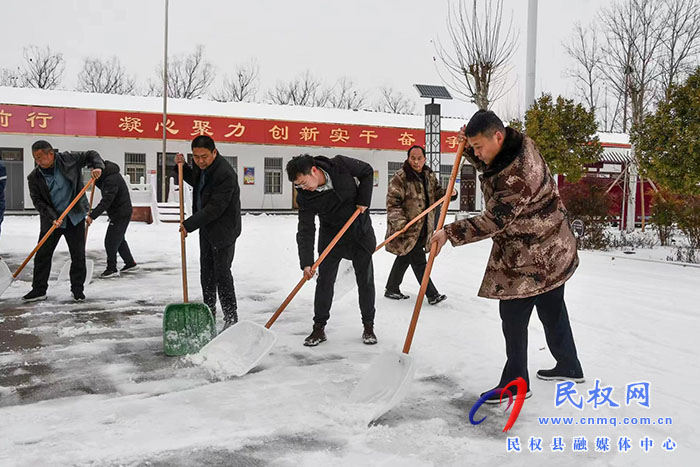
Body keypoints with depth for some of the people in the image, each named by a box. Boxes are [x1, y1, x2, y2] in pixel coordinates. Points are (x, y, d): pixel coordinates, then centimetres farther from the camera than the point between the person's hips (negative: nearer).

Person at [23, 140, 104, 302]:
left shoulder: (68, 159, -8)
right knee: (42, 255, 3)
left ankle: (77, 289, 16)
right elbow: (37, 200, -5)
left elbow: (91, 155, 3)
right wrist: (52, 218, -16)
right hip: (51, 220, 1)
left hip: (75, 218, -1)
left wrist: (97, 167, -17)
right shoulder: (34, 177, -5)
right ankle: (39, 290, 15)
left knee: (78, 255, 3)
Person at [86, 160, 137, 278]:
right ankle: (130, 263, 30)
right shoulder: (109, 174, 8)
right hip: (121, 213, 11)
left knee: (110, 241, -5)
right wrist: (96, 179, 4)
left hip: (121, 214, -11)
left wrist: (92, 216, -32)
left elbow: (106, 201, -30)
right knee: (119, 239, 19)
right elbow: (103, 187, 24)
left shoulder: (112, 179, -25)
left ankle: (112, 268, 5)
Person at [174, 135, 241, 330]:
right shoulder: (201, 167, 3)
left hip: (223, 230, -9)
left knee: (222, 273, -6)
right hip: (206, 228, 9)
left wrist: (190, 224, -24)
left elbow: (216, 207, -28)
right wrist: (182, 167, 7)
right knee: (206, 272, 15)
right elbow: (195, 181, 26)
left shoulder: (225, 174, -26)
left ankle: (231, 318, 3)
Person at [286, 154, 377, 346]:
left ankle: (368, 326, 17)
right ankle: (319, 328, 8)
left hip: (360, 231, 0)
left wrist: (363, 200, -14)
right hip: (331, 235, 0)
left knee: (366, 280, 4)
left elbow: (367, 172, -5)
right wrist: (306, 262, -32)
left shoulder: (341, 165, -23)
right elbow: (305, 230, -23)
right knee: (324, 280, -3)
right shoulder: (305, 197, -21)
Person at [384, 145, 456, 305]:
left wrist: (449, 193, -6)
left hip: (423, 227, 8)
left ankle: (392, 290, 31)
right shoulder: (400, 178, -15)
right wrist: (400, 223, -28)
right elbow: (392, 203, -17)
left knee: (405, 258, 18)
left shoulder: (429, 176, 7)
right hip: (406, 228, -8)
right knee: (418, 261, -6)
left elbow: (437, 192, 17)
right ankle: (432, 294, 3)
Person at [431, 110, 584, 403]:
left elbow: (493, 222, -27)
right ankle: (569, 367, 37)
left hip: (531, 256, -10)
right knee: (552, 310, 21)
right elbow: (488, 167, 19)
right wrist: (468, 147, 1)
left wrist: (449, 233, -22)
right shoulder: (519, 144, 0)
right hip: (551, 249, 10)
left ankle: (516, 382, 10)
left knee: (513, 316, -2)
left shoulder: (517, 176, -31)